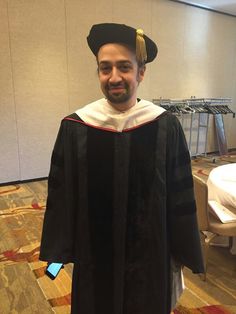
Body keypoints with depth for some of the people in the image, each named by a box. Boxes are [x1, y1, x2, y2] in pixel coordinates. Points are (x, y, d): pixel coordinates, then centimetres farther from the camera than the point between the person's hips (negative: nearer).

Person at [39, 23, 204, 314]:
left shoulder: (166, 127, -13)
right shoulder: (74, 128, -11)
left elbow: (181, 198, -6)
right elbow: (60, 196, -5)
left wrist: (182, 252, 0)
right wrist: (59, 250, 0)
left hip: (151, 254, 0)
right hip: (94, 255, 1)